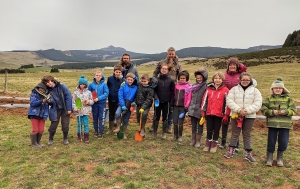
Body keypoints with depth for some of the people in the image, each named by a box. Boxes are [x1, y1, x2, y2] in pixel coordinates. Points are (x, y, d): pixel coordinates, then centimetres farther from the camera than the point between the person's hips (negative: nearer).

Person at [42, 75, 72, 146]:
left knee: (65, 125, 4)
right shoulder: (48, 90, -3)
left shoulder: (61, 86, -12)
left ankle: (65, 139, 24)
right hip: (55, 110, 2)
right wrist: (49, 101, -24)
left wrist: (69, 109, -13)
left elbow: (68, 96, -11)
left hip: (65, 109, -2)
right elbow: (51, 102, 1)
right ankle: (50, 139, 26)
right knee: (53, 125, 5)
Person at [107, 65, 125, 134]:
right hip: (111, 99, 3)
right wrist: (108, 95, 4)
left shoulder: (123, 80, -12)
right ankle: (110, 129, 30)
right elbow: (107, 87, 6)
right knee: (111, 114, 14)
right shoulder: (110, 78, -3)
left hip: (119, 100, -3)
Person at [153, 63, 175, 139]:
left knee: (165, 118, 9)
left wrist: (171, 102, -4)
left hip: (166, 102, 0)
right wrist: (156, 98, -15)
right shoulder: (156, 79, -3)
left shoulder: (171, 80, -2)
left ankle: (164, 133, 22)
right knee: (156, 117, 8)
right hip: (158, 102, 0)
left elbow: (172, 92, 0)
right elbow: (154, 90, 0)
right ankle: (155, 132, 21)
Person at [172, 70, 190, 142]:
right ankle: (175, 135, 22)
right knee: (175, 122, 5)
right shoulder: (177, 85, 10)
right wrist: (173, 103, 13)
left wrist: (186, 107, -11)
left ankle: (180, 136, 20)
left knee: (180, 122, 2)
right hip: (176, 106, 4)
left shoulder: (188, 86, -6)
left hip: (182, 107, -4)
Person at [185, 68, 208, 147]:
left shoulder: (206, 86, -10)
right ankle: (193, 139, 25)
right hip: (193, 108, 5)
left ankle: (198, 140, 20)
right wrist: (188, 106, 11)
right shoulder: (194, 85, 8)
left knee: (200, 125, 9)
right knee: (193, 125, 13)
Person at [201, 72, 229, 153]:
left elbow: (227, 102, -3)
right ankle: (208, 144, 23)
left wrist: (225, 114, -6)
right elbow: (204, 100, 5)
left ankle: (214, 145, 22)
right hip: (209, 113, 2)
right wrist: (203, 111, 4)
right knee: (209, 130, 11)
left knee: (216, 130, 10)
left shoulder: (225, 90, -3)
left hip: (219, 114, -2)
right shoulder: (209, 89, 3)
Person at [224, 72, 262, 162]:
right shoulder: (234, 89, 2)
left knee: (247, 135, 10)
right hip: (236, 115, 0)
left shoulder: (255, 91, 3)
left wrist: (247, 110, -18)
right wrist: (239, 110, -18)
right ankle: (231, 151, 20)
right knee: (235, 134, 9)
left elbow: (258, 104, -5)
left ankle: (248, 153, 18)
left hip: (249, 116, 0)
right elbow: (229, 101, -7)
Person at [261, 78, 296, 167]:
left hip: (285, 124, 1)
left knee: (284, 143, 4)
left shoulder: (288, 99, 7)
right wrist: (272, 112, -18)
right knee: (271, 142, 4)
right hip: (272, 123, -1)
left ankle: (280, 158, 29)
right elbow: (264, 109, -2)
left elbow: (293, 110, 1)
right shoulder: (268, 99, 5)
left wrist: (285, 112, -17)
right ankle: (269, 158, 22)